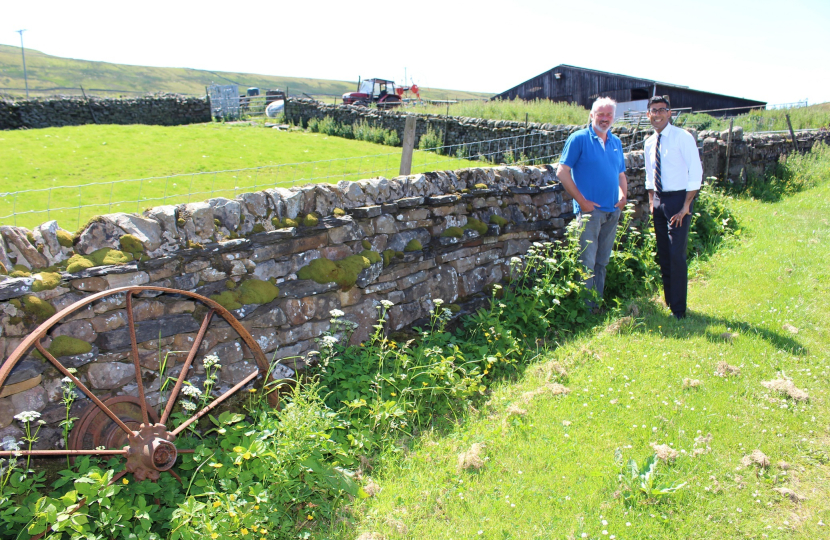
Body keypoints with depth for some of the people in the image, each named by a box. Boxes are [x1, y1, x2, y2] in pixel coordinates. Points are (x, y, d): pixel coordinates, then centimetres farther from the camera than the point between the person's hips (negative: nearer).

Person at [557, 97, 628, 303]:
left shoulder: (616, 142, 14)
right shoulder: (579, 139, -5)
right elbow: (562, 172, -10)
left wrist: (623, 195, 3)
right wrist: (582, 201, -14)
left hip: (612, 211, 6)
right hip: (590, 210, -6)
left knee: (602, 262, 13)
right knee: (587, 262, -5)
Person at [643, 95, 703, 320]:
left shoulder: (682, 137, -9)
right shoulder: (650, 143, 11)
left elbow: (695, 172, -12)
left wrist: (685, 206, -16)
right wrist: (652, 201, 10)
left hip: (678, 198, -6)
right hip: (659, 200, 7)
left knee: (677, 255, -9)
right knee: (663, 255, 10)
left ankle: (678, 310, 0)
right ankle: (668, 302, 22)